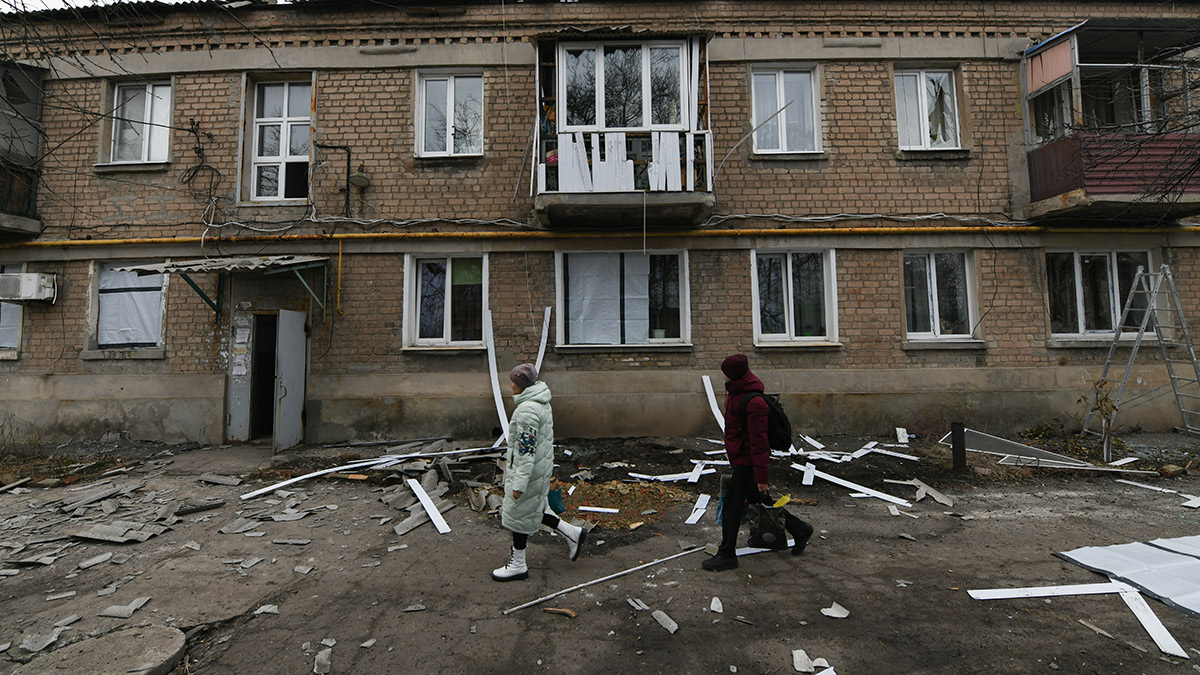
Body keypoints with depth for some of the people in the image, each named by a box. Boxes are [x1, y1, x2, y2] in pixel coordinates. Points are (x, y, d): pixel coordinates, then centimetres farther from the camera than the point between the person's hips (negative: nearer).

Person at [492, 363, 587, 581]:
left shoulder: (527, 410, -26)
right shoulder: (540, 402, 6)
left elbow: (526, 449, -28)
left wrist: (519, 483, -25)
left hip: (528, 469, -10)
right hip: (540, 464, 10)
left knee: (519, 513, 7)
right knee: (532, 508, 21)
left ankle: (518, 564, 24)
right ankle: (572, 533, 27)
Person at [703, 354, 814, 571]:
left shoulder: (754, 402, -27)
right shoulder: (735, 392, 5)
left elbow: (759, 441, -24)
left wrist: (761, 475, -21)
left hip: (747, 461, -10)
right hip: (740, 458, 10)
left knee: (731, 507, -1)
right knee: (758, 500, 22)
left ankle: (727, 555, 13)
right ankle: (799, 529, 38)